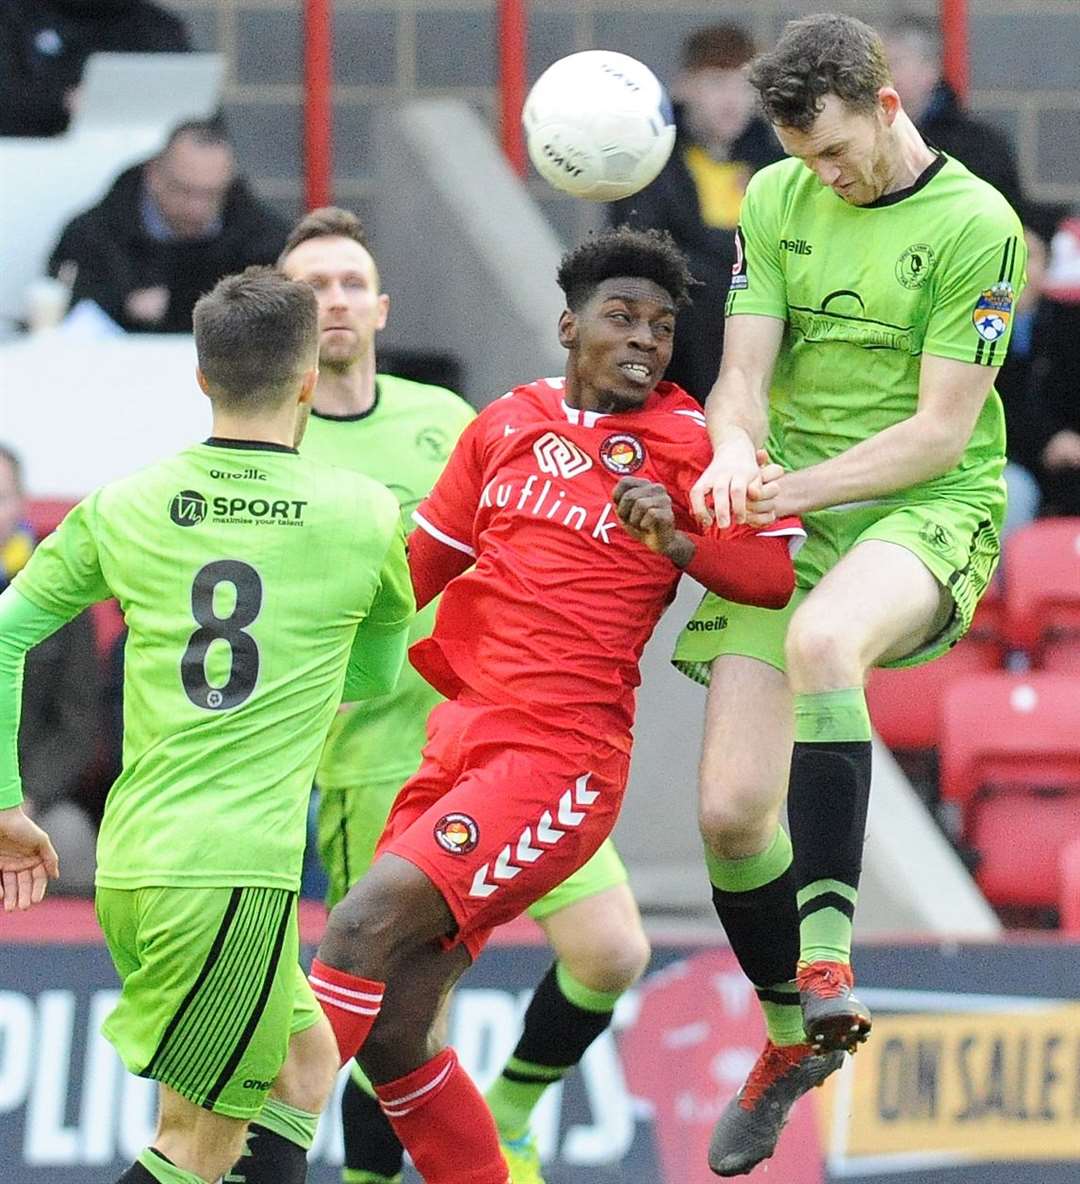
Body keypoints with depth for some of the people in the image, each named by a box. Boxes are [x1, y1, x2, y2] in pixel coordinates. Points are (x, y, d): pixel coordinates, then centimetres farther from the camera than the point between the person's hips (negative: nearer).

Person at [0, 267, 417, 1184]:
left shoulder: (120, 510, 7)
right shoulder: (365, 517, 1)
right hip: (238, 871, -5)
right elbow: (378, 672, 18)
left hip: (129, 866, 5)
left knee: (307, 1060, 23)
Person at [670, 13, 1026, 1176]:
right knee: (731, 810, -5)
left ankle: (826, 957, -38)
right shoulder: (776, 201, 7)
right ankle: (790, 1037, 21)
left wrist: (780, 493, -18)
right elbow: (744, 372, 4)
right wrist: (730, 454, -20)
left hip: (928, 513, -5)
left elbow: (939, 434, -13)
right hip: (786, 523, 5)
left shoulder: (976, 226, -10)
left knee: (819, 638, -40)